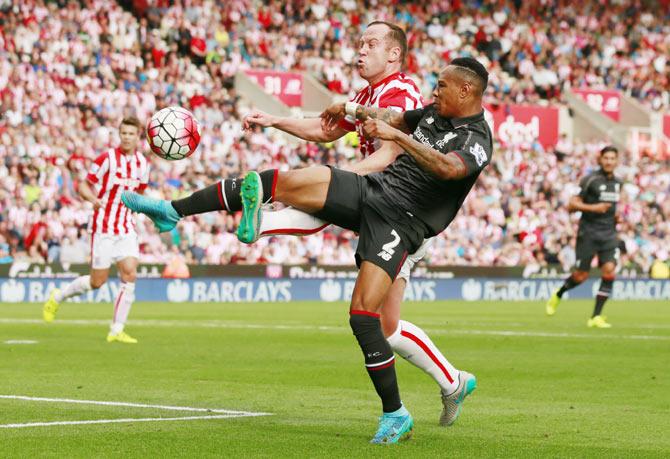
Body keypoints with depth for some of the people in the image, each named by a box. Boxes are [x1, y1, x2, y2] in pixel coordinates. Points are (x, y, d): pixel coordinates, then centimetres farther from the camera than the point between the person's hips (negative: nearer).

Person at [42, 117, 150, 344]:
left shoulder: (142, 163, 5)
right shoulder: (106, 159, -11)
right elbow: (83, 186, -8)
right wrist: (94, 199, -27)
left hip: (126, 227, 5)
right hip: (103, 226, -5)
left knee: (130, 275, -10)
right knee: (97, 281, -1)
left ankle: (116, 331, -3)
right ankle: (57, 297, 26)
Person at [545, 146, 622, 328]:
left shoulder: (617, 183, 12)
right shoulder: (590, 180, -9)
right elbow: (571, 205, -11)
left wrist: (616, 215, 11)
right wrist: (592, 208, -23)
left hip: (609, 233, 5)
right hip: (588, 232, -5)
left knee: (609, 271, -14)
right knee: (581, 275, 1)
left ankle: (596, 317, -8)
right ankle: (557, 296, 33)